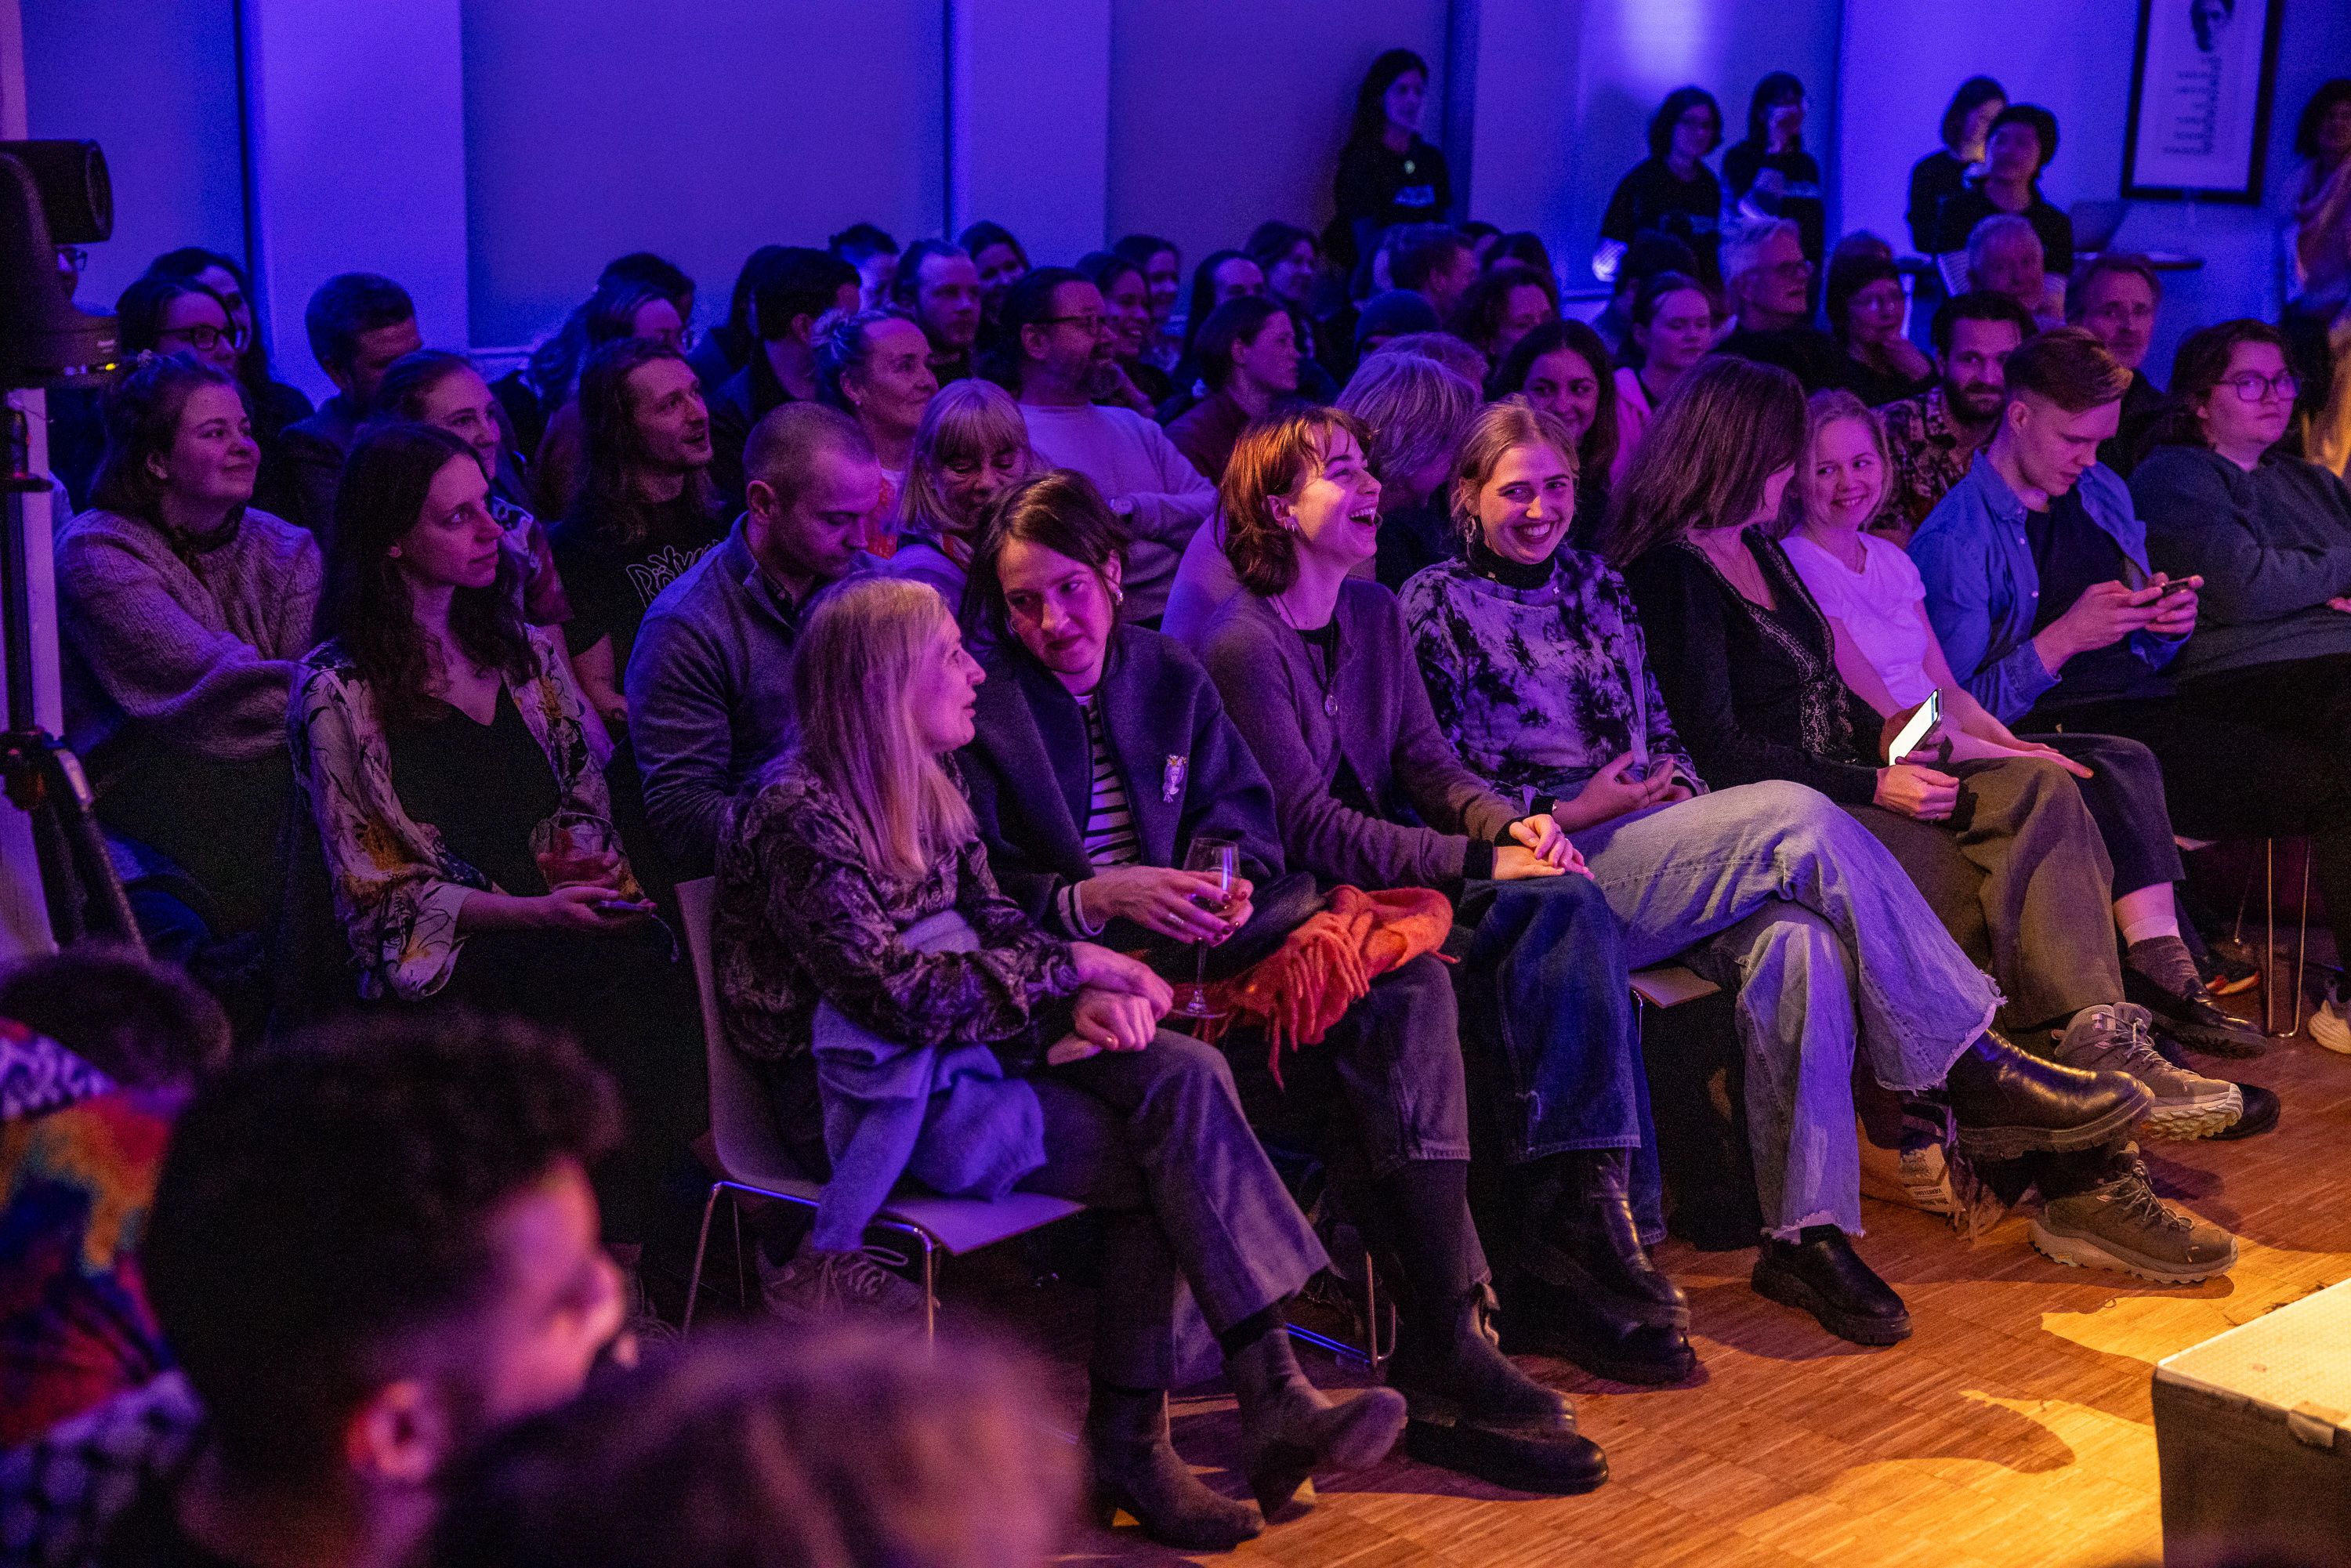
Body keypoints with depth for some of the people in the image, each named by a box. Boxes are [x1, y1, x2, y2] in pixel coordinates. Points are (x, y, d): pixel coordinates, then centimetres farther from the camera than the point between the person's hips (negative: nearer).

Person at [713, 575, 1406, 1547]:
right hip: (856, 1094, -8)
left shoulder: (925, 787, 12)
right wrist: (1070, 967, -15)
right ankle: (1269, 1400, -13)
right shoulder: (798, 814, -15)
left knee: (1184, 1076, -18)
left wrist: (1083, 998, -10)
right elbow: (892, 992, -22)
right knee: (1160, 1157, -22)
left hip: (960, 1044, 8)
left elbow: (993, 925, 12)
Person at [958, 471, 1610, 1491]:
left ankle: (1443, 1344, -25)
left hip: (1186, 948, 6)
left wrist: (1222, 877, -8)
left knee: (1404, 981, -21)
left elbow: (1248, 825, 15)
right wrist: (1099, 898, -20)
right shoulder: (983, 717, 2)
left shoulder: (1169, 678, 17)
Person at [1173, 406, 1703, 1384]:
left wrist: (1509, 822, -10)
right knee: (1551, 915, -26)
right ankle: (1573, 1246, -22)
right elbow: (1312, 829, -16)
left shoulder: (1373, 613, 16)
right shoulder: (1241, 647, -10)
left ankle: (1580, 1234, -22)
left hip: (1392, 876, 7)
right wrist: (1480, 863, -21)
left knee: (1571, 907, -21)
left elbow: (1426, 765, 12)